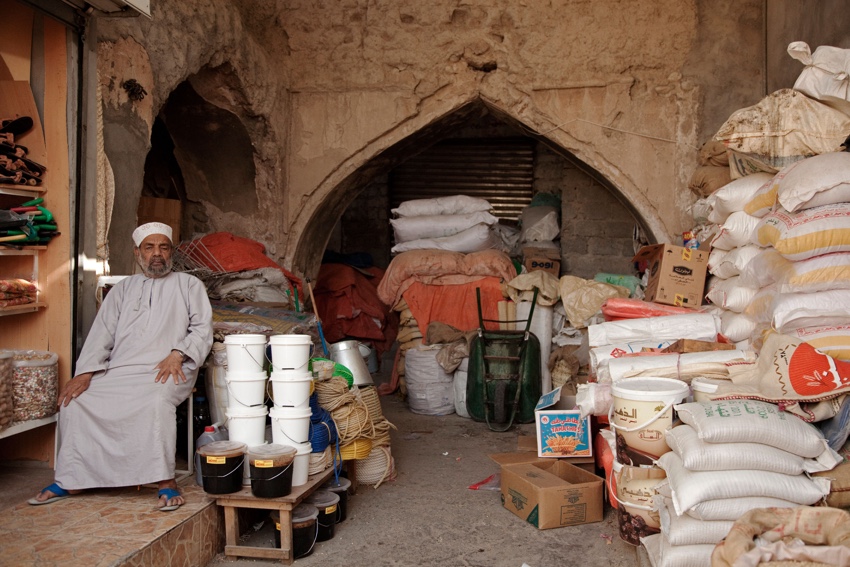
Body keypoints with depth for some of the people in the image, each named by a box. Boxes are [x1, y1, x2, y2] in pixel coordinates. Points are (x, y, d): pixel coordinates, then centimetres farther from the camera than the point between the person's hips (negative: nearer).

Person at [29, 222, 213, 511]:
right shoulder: (124, 288, 23)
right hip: (118, 371, 4)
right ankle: (70, 481, -2)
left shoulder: (189, 285, 14)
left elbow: (202, 329, 3)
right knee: (75, 401, -16)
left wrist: (178, 354, -16)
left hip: (166, 371, -4)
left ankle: (166, 482, -27)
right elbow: (102, 333, 12)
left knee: (157, 402, -36)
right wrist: (84, 373, -3)